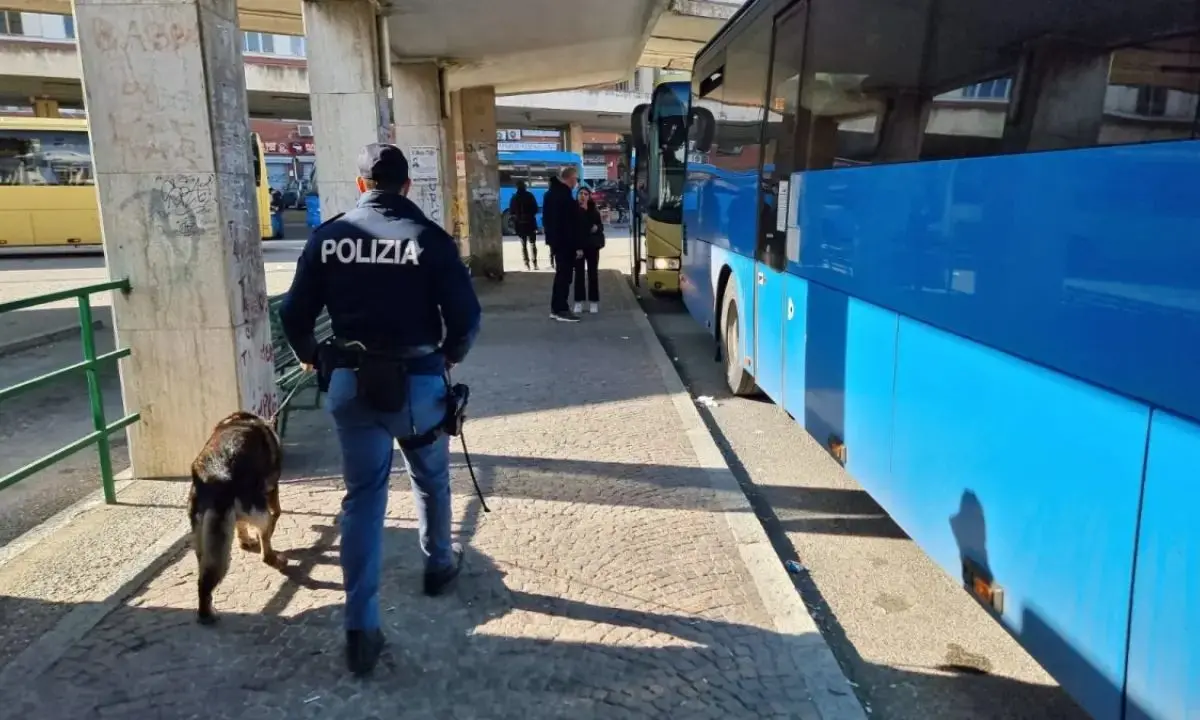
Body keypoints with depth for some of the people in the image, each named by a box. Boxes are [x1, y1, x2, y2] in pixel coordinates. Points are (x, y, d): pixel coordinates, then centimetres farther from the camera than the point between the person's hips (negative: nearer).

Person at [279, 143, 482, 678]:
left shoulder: (328, 236, 1)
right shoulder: (429, 237, -8)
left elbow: (293, 313, 3)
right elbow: (467, 315, -10)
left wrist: (310, 357, 23)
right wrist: (450, 355, 11)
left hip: (350, 381, 2)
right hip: (417, 379, -1)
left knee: (362, 496, 8)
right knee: (430, 479, 22)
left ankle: (360, 627, 6)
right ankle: (439, 564, 44)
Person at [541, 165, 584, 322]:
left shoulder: (552, 192, 13)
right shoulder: (564, 196, -19)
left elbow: (547, 219, 20)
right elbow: (571, 224, -21)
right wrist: (577, 246, -19)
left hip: (556, 240, 10)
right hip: (565, 242, -10)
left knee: (561, 273, 16)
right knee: (565, 275, -5)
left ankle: (556, 308, 20)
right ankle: (561, 310, -1)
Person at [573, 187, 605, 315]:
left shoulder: (594, 210, 3)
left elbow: (601, 226, 5)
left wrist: (596, 228, -14)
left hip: (592, 245, 2)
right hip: (578, 246, -2)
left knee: (593, 273, 6)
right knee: (579, 274, 2)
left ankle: (594, 301, 12)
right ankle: (578, 302, 8)